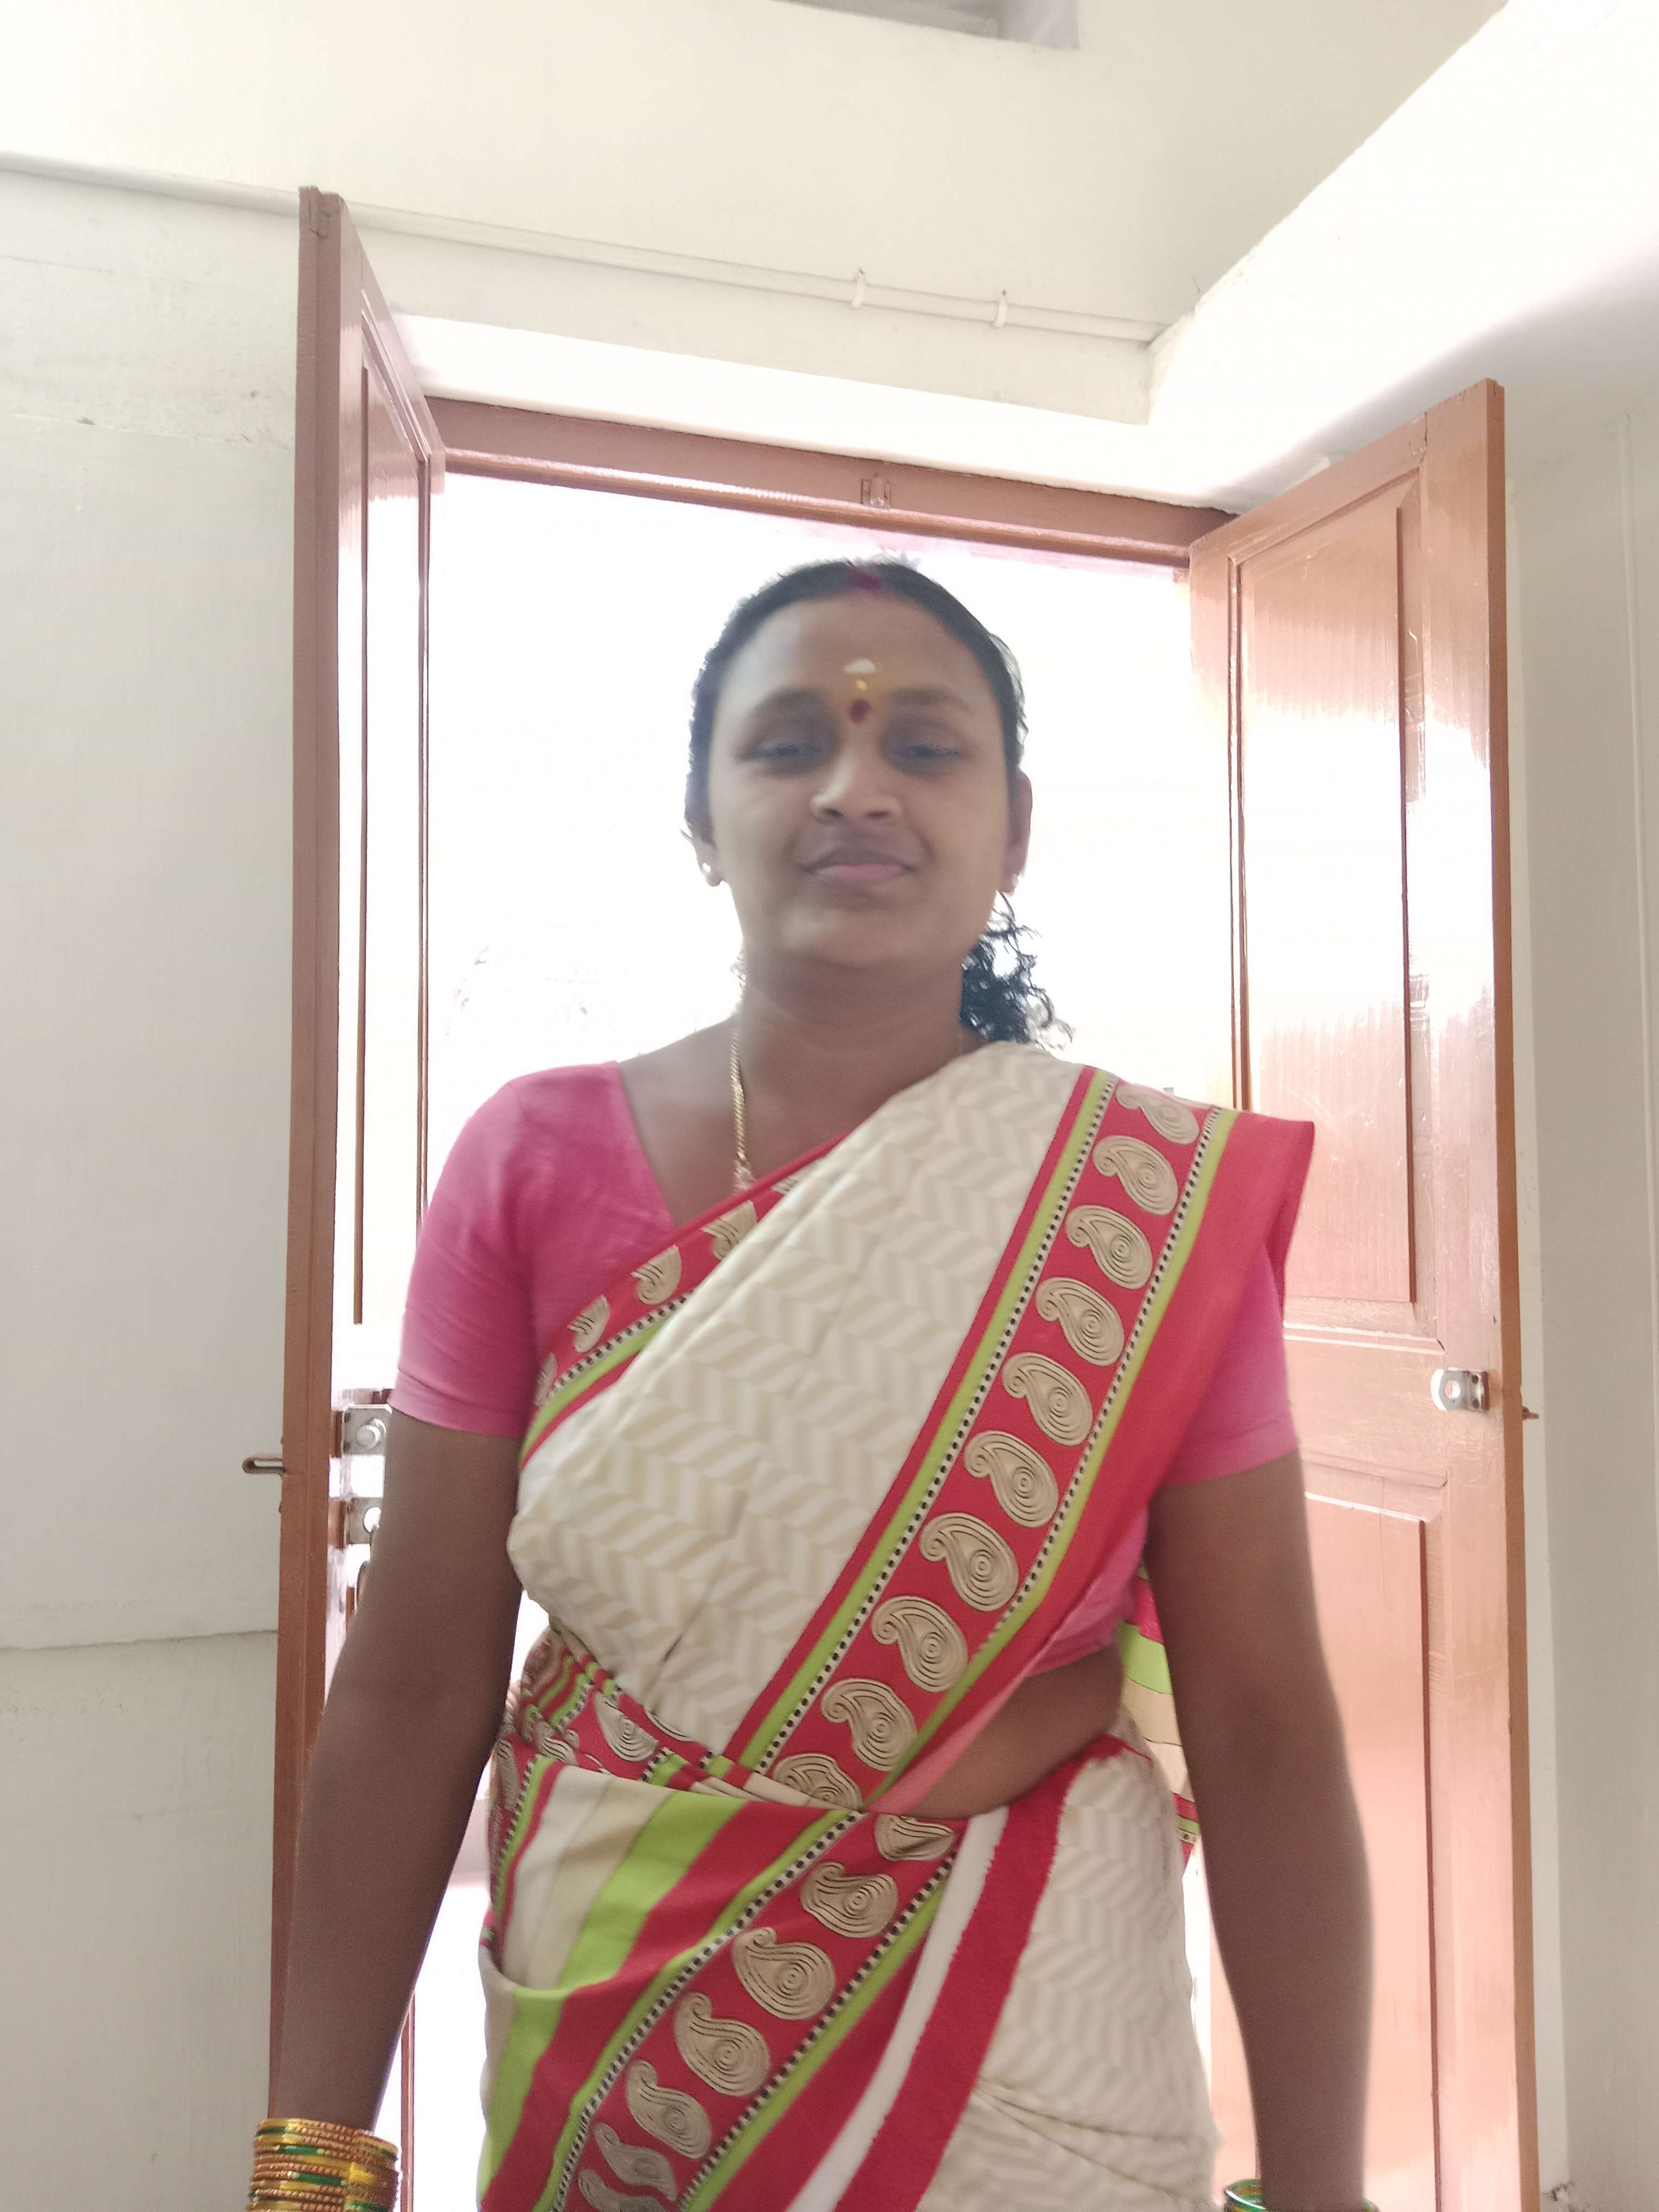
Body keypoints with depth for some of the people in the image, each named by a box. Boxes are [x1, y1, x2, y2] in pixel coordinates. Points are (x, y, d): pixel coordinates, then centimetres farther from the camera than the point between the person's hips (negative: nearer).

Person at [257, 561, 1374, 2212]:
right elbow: (415, 1685, -9)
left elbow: (1260, 1722, -10)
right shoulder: (532, 1164, -10)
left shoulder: (1164, 1199, -12)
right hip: (602, 2057, 1)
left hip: (1032, 2073, 0)